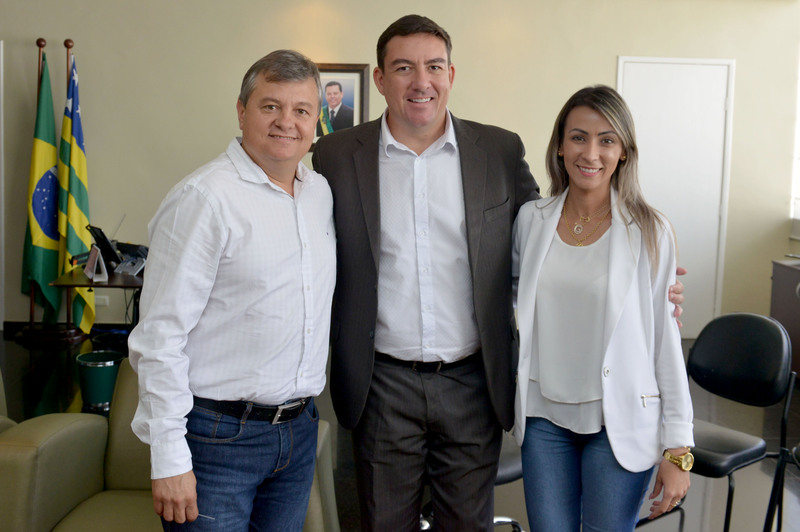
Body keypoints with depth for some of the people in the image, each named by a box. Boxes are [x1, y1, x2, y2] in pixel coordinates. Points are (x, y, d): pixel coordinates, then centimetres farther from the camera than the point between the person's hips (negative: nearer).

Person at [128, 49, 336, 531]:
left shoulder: (322, 192, 8)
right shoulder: (204, 198, -14)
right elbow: (160, 334, -16)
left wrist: (305, 410, 14)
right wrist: (169, 459, -17)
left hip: (299, 430, 7)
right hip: (219, 436, -6)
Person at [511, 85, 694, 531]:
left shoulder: (649, 231, -8)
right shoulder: (531, 219, 1)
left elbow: (666, 339, -7)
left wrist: (679, 448, -8)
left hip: (620, 422, -2)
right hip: (544, 416, 3)